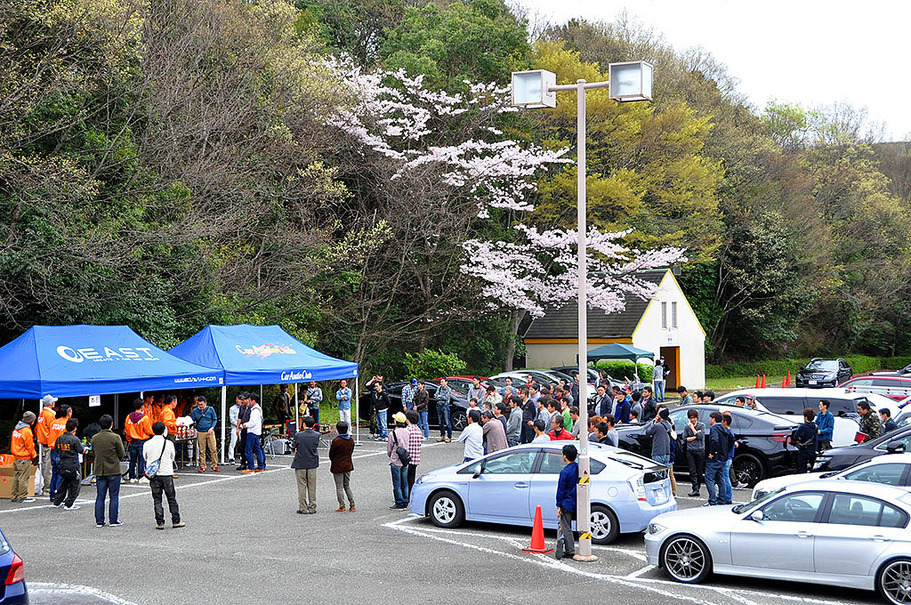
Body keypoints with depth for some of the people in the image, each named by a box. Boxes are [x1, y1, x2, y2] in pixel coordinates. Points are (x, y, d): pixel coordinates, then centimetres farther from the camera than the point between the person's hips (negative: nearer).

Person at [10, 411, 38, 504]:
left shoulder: (16, 429, 10)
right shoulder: (27, 431, -17)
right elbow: (29, 446, -14)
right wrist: (34, 456, -2)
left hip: (16, 457, 9)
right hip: (25, 459, -9)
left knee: (16, 477, 14)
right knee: (23, 478, -3)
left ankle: (14, 496, 19)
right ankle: (23, 497, 0)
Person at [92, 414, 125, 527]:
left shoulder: (94, 438, 1)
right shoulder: (115, 437, -12)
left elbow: (94, 453, 9)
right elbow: (122, 454, -6)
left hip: (99, 470, 4)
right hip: (114, 471, -4)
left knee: (100, 497, 9)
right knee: (114, 496, 4)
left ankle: (99, 521, 9)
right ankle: (113, 520, 5)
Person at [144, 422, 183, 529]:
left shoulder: (147, 444, -4)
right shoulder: (169, 443, -6)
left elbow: (145, 458, 10)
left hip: (154, 475, 1)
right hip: (167, 474, -1)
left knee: (157, 500, 7)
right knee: (171, 498, 9)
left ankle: (159, 523, 4)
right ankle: (176, 521, 12)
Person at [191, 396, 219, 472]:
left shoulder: (210, 409, 1)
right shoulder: (195, 411, 3)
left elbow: (215, 419, 6)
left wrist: (212, 428, -8)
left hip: (210, 432, -1)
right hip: (200, 433, 1)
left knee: (213, 449, -3)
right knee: (201, 451, 4)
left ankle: (214, 465, 5)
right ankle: (202, 467, 11)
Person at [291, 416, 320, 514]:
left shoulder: (298, 435, -11)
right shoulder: (316, 435, -4)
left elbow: (295, 449, -1)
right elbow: (316, 446, 6)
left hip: (300, 463, -2)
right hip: (312, 463, 2)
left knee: (301, 486, 4)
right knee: (312, 487, 10)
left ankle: (303, 508, 4)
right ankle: (312, 508, 12)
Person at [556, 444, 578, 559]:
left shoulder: (565, 472, -16)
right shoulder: (579, 469, 2)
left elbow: (561, 490, -12)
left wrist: (559, 506, -7)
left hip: (567, 504, -6)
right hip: (577, 504, 6)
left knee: (566, 528, 2)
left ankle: (570, 551, 2)